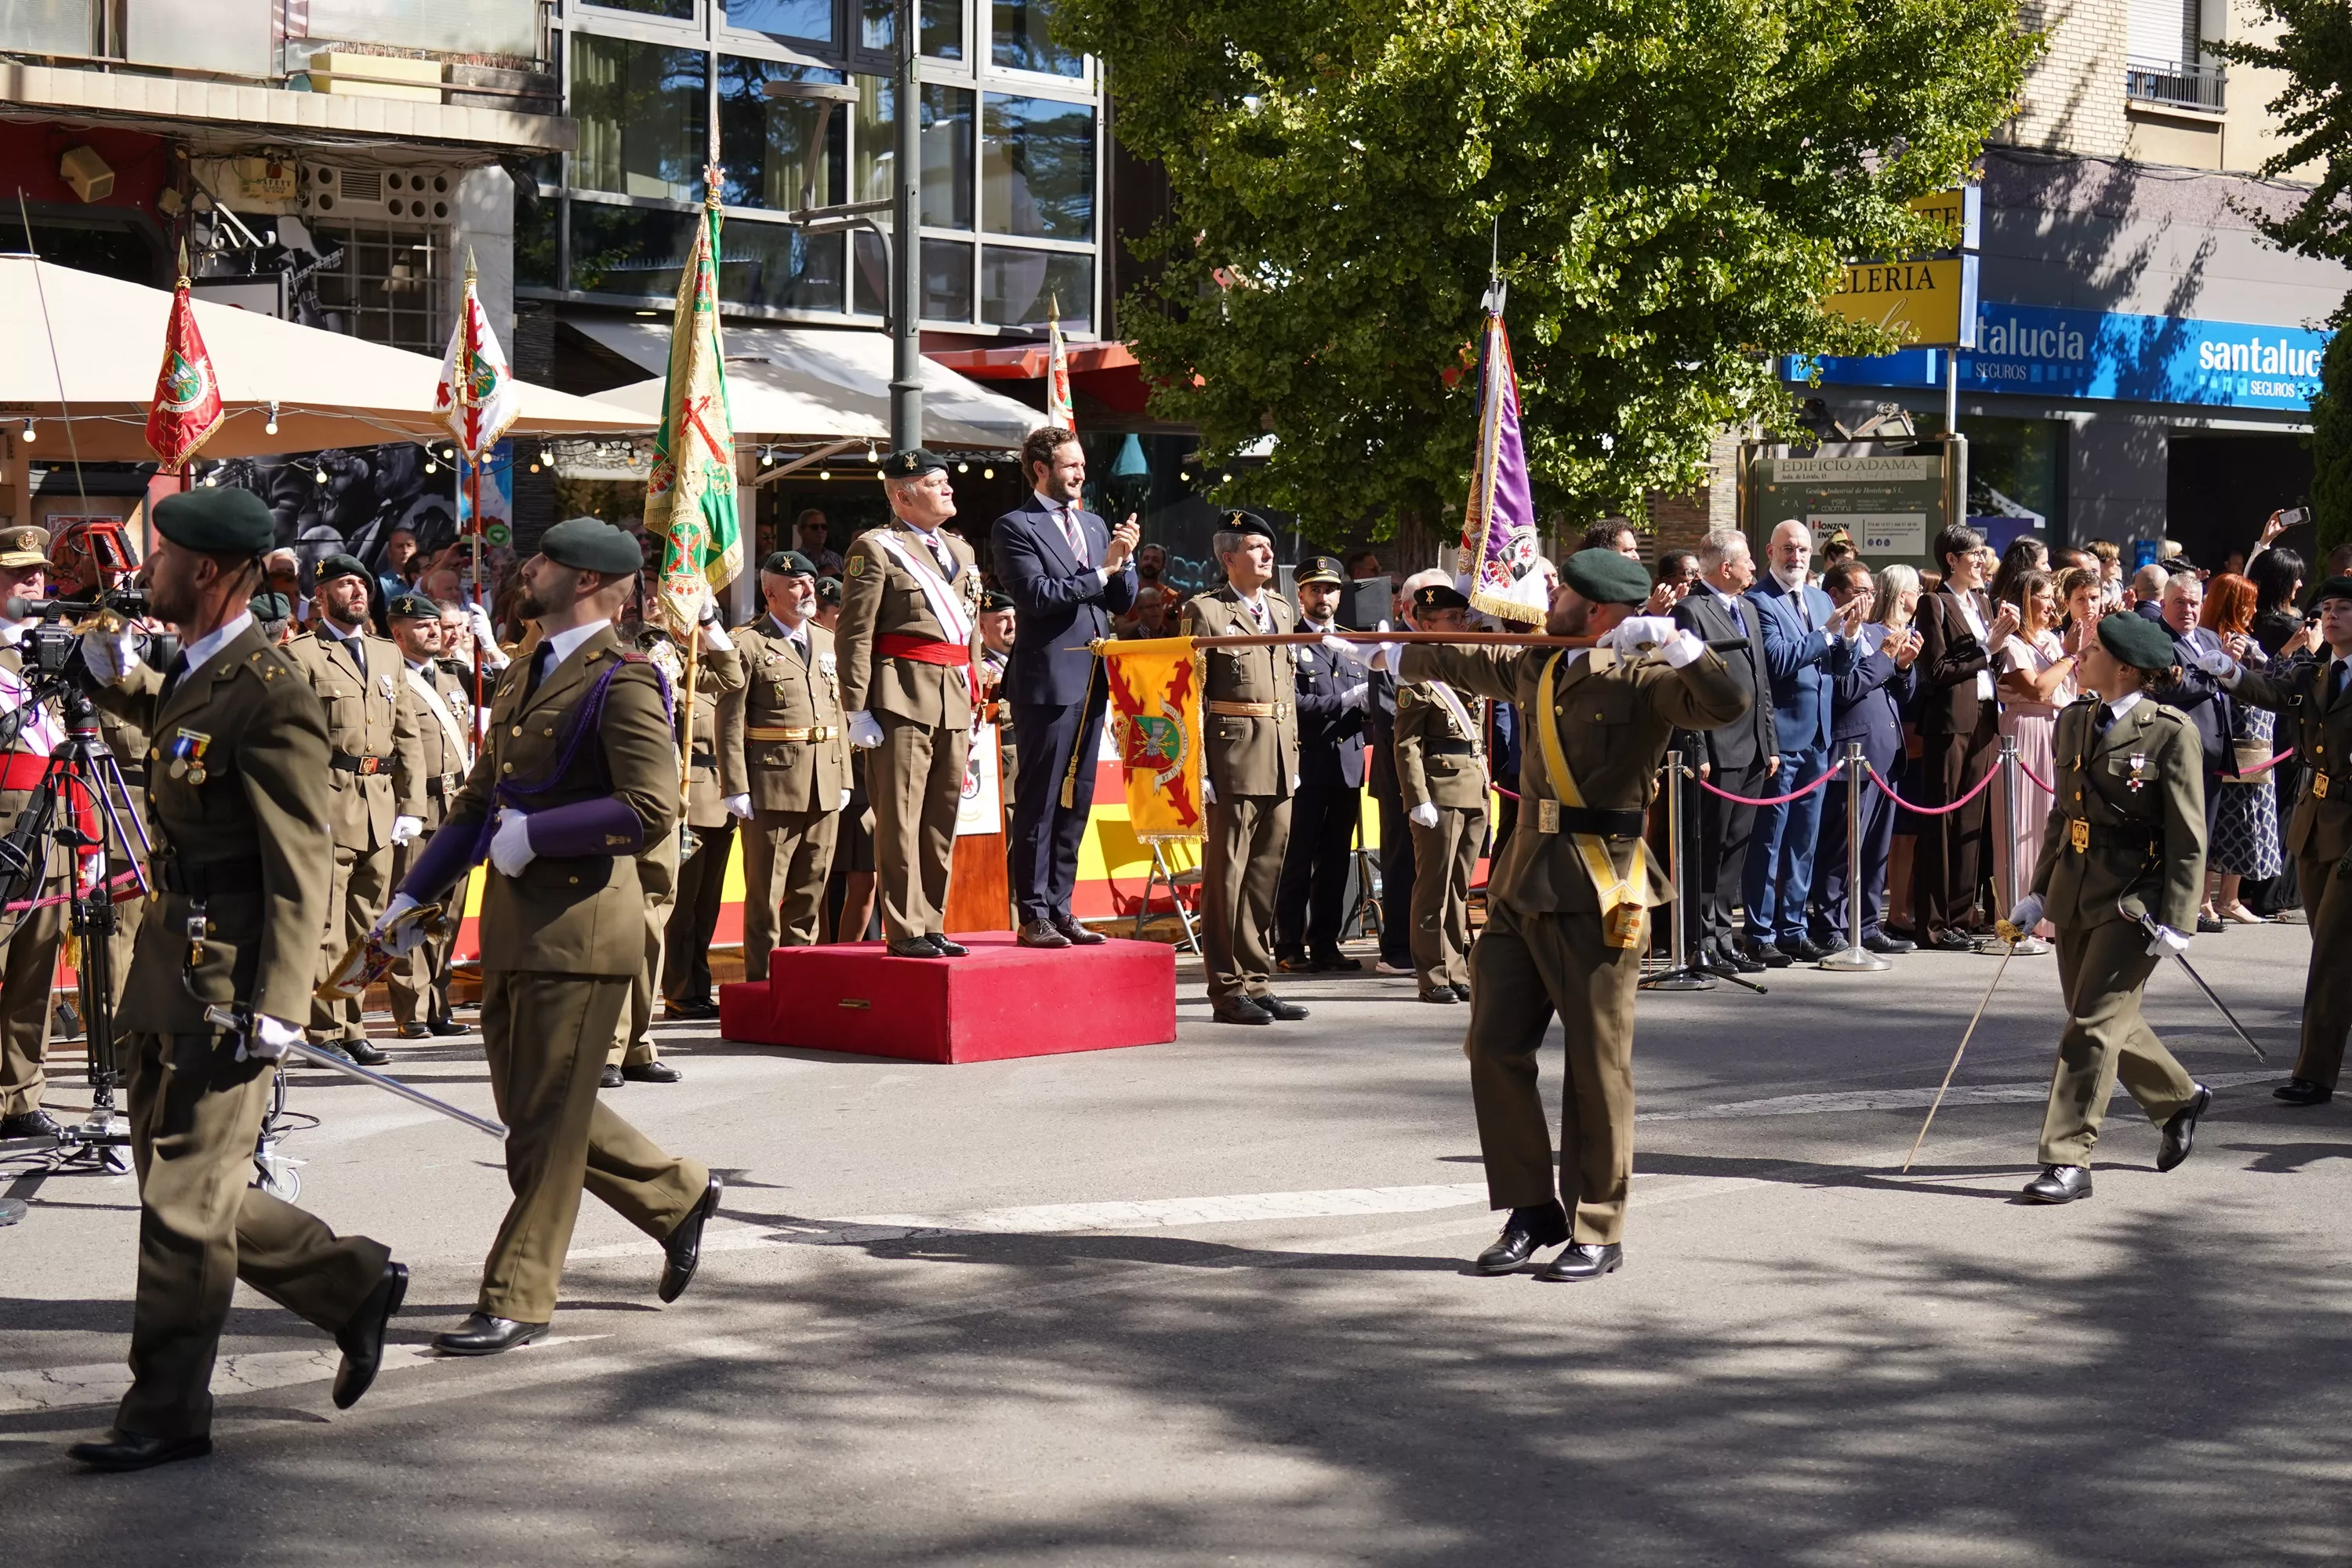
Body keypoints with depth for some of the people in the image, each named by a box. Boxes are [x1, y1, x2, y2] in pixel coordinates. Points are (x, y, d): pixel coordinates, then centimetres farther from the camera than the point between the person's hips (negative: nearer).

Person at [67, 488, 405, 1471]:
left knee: (185, 1198, -1)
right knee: (188, 1186, 15)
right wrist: (118, 676, 21)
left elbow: (301, 873, -20)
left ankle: (167, 1415, 9)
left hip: (227, 978, -10)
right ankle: (353, 1286, 29)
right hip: (169, 963, 10)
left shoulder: (269, 699, -18)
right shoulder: (199, 673, 10)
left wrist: (274, 1012, -23)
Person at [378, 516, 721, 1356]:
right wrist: (415, 894, 15)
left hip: (579, 930, -9)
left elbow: (651, 810, -22)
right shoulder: (521, 678, 17)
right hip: (513, 929, 9)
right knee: (530, 1107, 15)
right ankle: (678, 1195, 31)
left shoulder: (620, 683, -11)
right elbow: (479, 801, 23)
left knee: (546, 1120, -3)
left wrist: (533, 833, -17)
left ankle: (517, 1301, 4)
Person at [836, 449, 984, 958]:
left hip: (954, 702, 7)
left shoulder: (960, 551, 20)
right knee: (900, 820, -5)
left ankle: (932, 925, 15)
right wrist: (858, 711, -12)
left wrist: (973, 702, 16)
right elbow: (854, 635, -7)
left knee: (942, 821, 9)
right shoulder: (875, 549, -3)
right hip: (902, 700, -7)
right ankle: (905, 930, -3)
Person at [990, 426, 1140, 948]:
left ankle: (1059, 909, 15)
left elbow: (1123, 602, 16)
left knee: (1076, 801, 10)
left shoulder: (1095, 526, 18)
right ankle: (1032, 916, -2)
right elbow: (1037, 594, -17)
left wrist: (1124, 561, -2)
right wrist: (1101, 571, -14)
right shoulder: (1015, 527, -5)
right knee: (1039, 802, -4)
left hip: (1092, 681, 7)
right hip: (1047, 682, -7)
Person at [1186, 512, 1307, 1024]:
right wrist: (1198, 771, -13)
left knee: (1266, 873, 9)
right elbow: (1192, 696, -7)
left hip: (1279, 767, 7)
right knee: (1226, 874, -2)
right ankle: (1229, 989, 1)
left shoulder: (1282, 611, 18)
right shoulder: (1206, 612, -3)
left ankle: (1256, 984, 15)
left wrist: (1295, 758, 15)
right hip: (1232, 760, -7)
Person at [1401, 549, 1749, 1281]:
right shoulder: (1537, 668, 14)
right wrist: (1390, 656, 46)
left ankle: (1597, 1232, 7)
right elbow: (1465, 663, 33)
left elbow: (1729, 702, -22)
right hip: (1522, 884, 8)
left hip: (1594, 897, -7)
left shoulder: (1643, 678, -8)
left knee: (1596, 1066, -2)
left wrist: (1673, 643, -29)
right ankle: (1532, 1211, 19)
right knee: (1495, 1046, 7)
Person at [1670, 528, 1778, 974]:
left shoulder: (1749, 610, 19)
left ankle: (1722, 934, 17)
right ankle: (1703, 944, 0)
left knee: (1735, 846, 11)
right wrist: (1698, 753, -18)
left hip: (1753, 752, 8)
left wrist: (1771, 745, 16)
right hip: (1718, 752, -8)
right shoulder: (1691, 611, -10)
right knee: (1708, 848, -4)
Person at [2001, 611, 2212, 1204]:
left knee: (2093, 1025, -8)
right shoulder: (2075, 721, 9)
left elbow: (2188, 837, -11)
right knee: (2106, 1022, 17)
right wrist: (2039, 893, 14)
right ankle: (2179, 1099, 41)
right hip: (2075, 890, 7)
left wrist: (2175, 921, -16)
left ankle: (2068, 1160, -3)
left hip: (2134, 899, -7)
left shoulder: (2169, 732, -12)